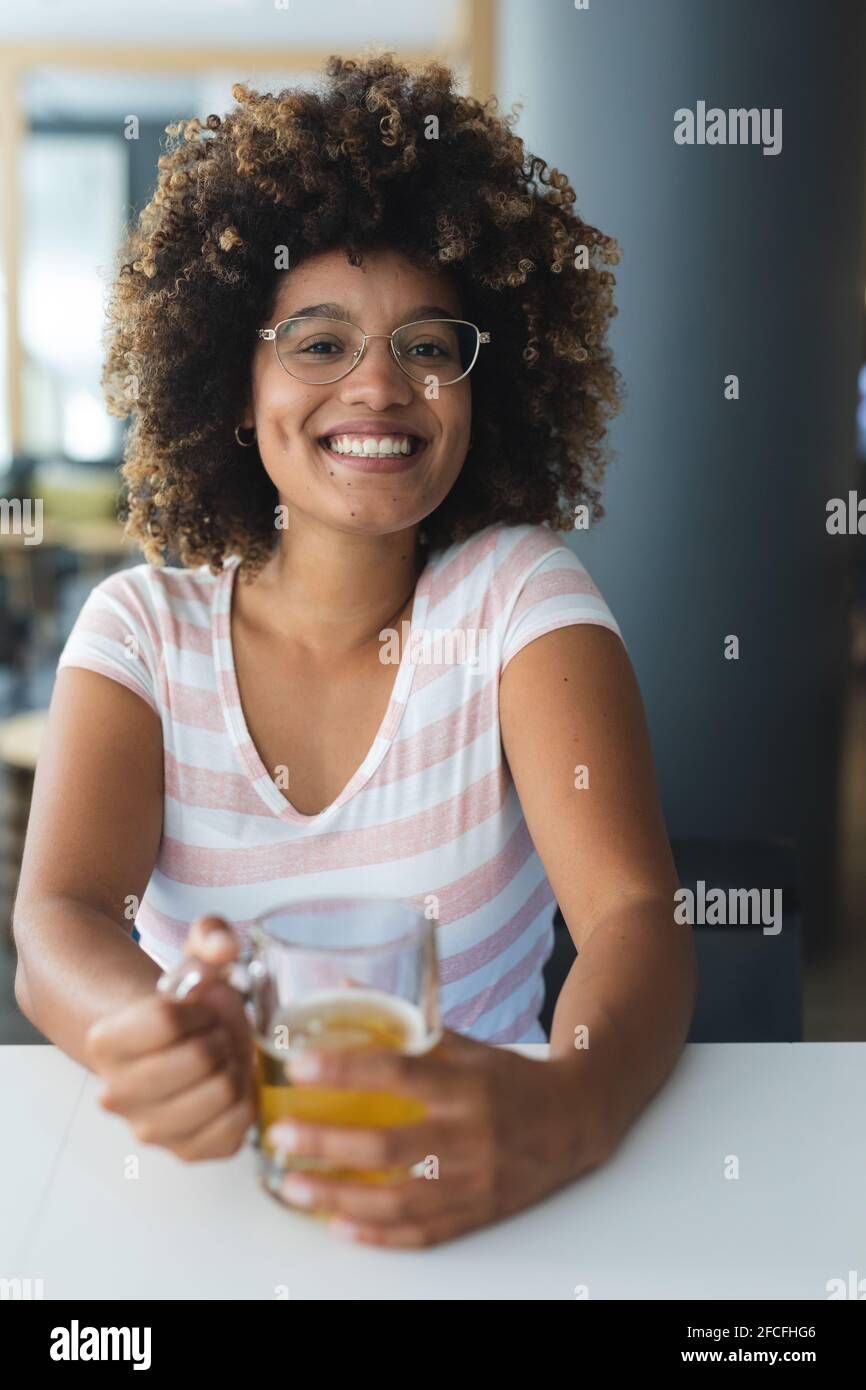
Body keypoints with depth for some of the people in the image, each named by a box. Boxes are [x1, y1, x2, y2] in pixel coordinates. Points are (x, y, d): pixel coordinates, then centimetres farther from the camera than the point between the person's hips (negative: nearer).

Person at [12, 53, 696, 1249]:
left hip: (467, 1152, 0)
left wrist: (567, 1109, -37)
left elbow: (636, 913, -16)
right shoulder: (142, 626, 1)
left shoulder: (520, 594, -4)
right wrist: (151, 1033, -34)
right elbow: (58, 923, -12)